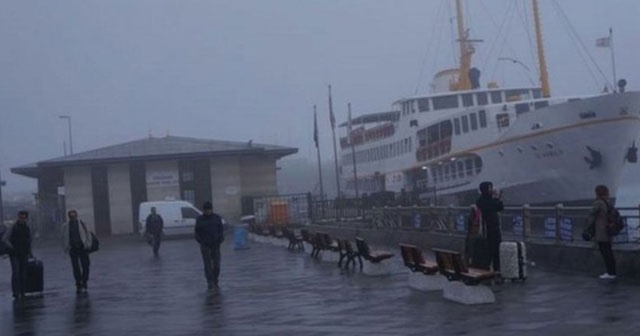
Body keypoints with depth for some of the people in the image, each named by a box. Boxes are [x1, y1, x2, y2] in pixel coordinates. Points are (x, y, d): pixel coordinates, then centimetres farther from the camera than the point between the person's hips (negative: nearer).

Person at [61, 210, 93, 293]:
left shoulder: (81, 223, 4)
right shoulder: (65, 226, 5)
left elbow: (88, 234, 9)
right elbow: (64, 238, 12)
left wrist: (88, 244, 1)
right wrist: (66, 248, 4)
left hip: (82, 248, 0)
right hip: (73, 249, 0)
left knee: (85, 266, 0)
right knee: (76, 267, -2)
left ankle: (84, 282, 19)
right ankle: (78, 285, 4)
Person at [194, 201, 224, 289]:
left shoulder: (217, 218, 6)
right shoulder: (200, 219, 3)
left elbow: (221, 230, 8)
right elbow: (197, 232, 7)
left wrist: (220, 240, -6)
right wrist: (201, 241, -5)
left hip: (215, 245, 1)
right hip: (205, 246, -1)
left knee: (216, 265, 3)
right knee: (208, 265, -5)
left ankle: (215, 282, 17)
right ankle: (210, 283, -3)